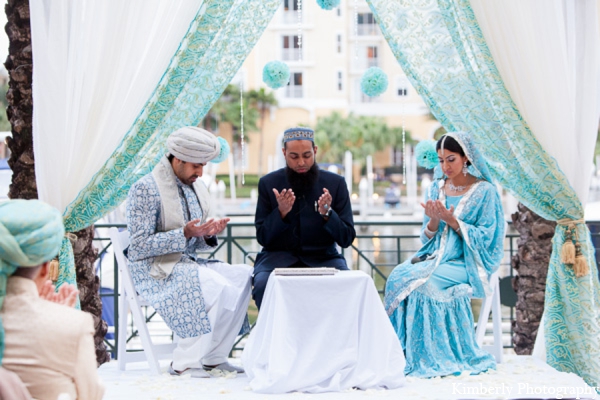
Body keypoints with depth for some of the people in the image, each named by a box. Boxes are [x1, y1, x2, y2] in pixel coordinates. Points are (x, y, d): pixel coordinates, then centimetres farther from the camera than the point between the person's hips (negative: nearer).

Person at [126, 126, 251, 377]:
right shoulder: (145, 189, -12)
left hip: (186, 262, 8)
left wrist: (209, 235, -6)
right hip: (154, 269, -8)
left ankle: (214, 357, -8)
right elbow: (140, 246, -17)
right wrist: (185, 233, -25)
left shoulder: (198, 189, 12)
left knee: (244, 276, -14)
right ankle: (184, 363, -20)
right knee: (214, 285, -31)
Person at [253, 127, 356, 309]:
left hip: (323, 257, 0)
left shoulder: (336, 183, 2)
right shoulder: (268, 183, 2)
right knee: (263, 284, -32)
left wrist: (327, 214, -18)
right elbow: (262, 238, 1)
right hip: (278, 256, 0)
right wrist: (281, 213, -17)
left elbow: (347, 239, 0)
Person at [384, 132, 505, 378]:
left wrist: (452, 221, -16)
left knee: (419, 282, -32)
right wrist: (434, 220, -9)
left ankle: (430, 358, -22)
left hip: (465, 264, -5)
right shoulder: (436, 189, 14)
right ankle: (408, 355, -23)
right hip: (435, 257, 5)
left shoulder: (485, 191, -1)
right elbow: (427, 238, 14)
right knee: (398, 276, -27)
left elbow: (486, 238, -7)